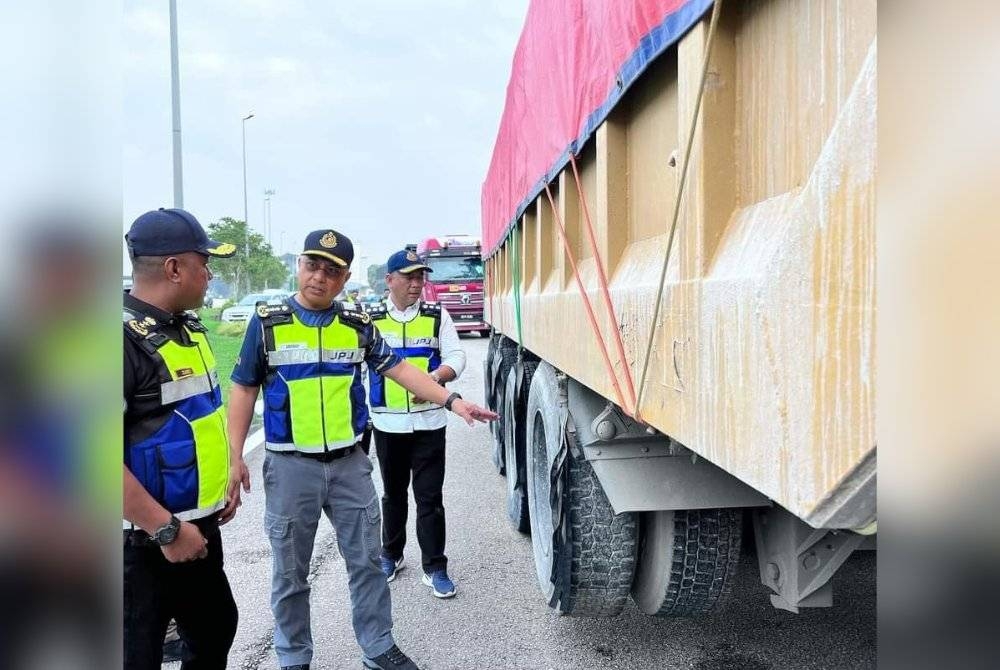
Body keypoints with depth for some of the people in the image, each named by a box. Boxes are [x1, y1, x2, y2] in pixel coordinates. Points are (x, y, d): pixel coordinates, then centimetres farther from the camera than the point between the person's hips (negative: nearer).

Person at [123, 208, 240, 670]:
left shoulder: (190, 328, 8)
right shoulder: (127, 338, -22)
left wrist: (223, 482, 17)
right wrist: (166, 529, -24)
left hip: (199, 524, 9)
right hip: (145, 539, -8)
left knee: (215, 632, 23)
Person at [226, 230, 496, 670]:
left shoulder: (357, 324, 3)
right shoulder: (267, 322, -4)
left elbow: (398, 369, 5)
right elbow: (244, 391, 0)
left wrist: (452, 401, -4)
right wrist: (234, 457, -5)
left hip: (350, 463, 2)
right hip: (290, 466, -2)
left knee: (366, 561, 12)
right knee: (290, 572, 11)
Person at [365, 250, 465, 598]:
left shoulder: (437, 315, 1)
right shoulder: (372, 319, 1)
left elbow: (456, 358, -3)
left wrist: (435, 377, -23)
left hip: (429, 421, -1)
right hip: (388, 422, 1)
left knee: (429, 497, 2)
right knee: (393, 493, 17)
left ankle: (434, 567, 13)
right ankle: (391, 554, 35)